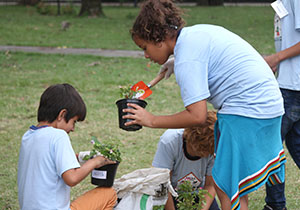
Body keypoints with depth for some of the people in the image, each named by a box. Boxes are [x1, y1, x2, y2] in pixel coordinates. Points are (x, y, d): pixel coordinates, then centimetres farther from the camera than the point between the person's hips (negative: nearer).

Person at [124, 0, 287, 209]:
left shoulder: (186, 56, -17)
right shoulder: (195, 33, 12)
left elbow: (197, 116, -21)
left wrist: (152, 120, -11)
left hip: (248, 111, -10)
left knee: (228, 189, -5)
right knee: (223, 185, 13)